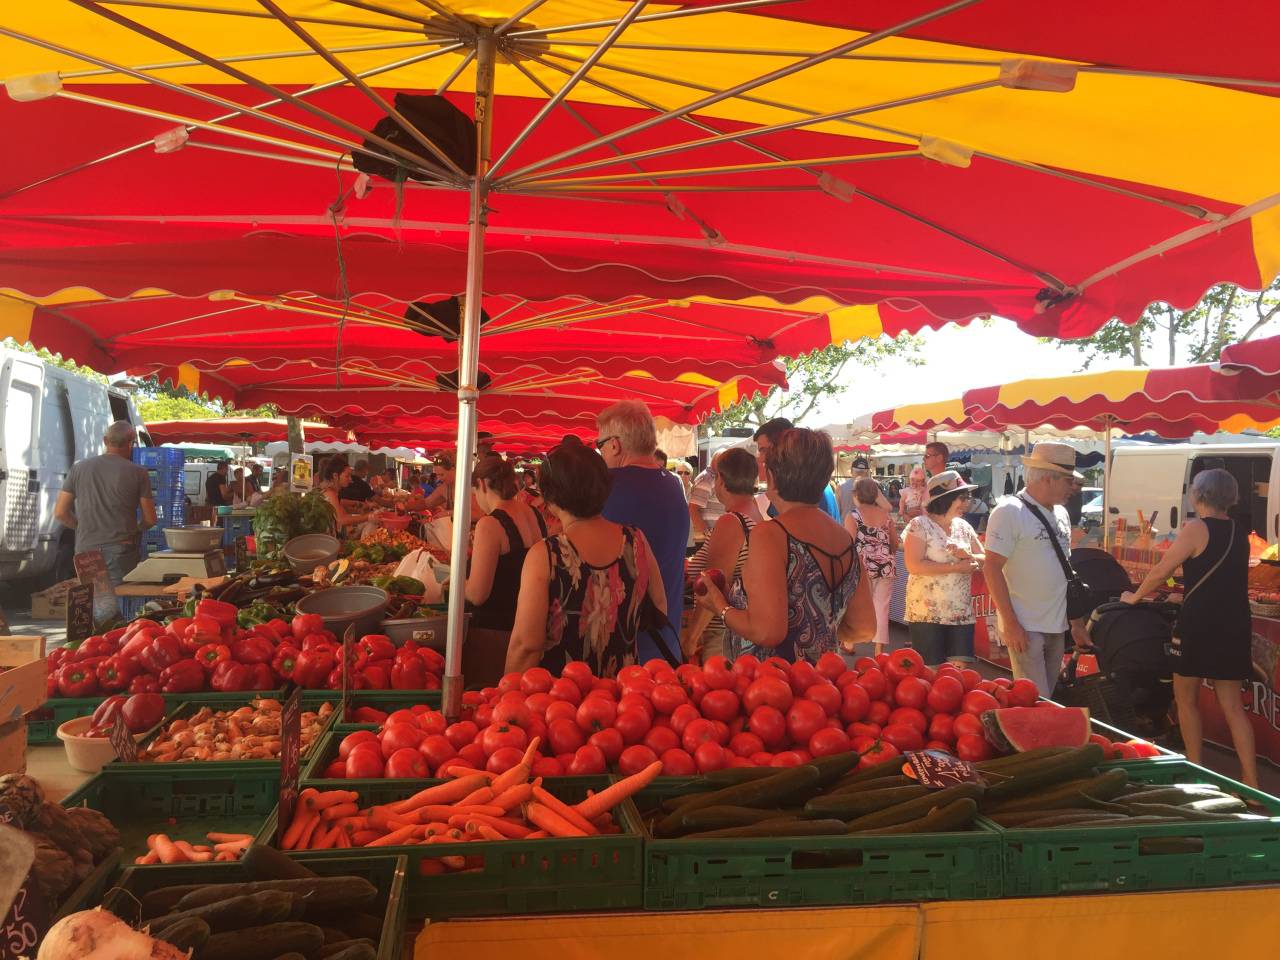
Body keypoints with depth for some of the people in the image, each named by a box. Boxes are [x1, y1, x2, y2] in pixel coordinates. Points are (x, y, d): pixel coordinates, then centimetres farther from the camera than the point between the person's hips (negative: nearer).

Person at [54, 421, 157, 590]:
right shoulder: (137, 473, -1)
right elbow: (150, 519, 2)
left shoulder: (78, 468, 7)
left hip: (85, 550, 3)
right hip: (121, 553, -3)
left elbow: (60, 513, 8)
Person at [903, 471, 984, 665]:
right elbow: (914, 566, -19)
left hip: (961, 613, 5)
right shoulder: (920, 525, -9)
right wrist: (955, 567, -18)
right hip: (927, 613, -5)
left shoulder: (964, 527, 10)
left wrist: (967, 557, -10)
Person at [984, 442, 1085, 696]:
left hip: (1057, 627, 8)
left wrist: (1076, 619, 17)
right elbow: (992, 568, -16)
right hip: (1025, 628, -8)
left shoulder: (1061, 513, 12)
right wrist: (1010, 623, -19)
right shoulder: (1009, 511, -12)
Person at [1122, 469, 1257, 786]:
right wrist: (1184, 597, 31)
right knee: (1232, 705, 11)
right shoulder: (1240, 534, 10)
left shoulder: (1196, 529, -11)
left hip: (1200, 625, -6)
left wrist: (1134, 597, 7)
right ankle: (1251, 781, 8)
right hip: (1235, 626, 6)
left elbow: (1161, 571, -9)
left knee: (1187, 699, 10)